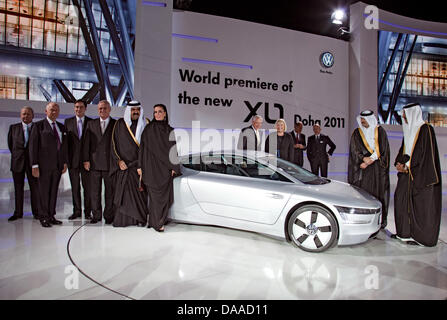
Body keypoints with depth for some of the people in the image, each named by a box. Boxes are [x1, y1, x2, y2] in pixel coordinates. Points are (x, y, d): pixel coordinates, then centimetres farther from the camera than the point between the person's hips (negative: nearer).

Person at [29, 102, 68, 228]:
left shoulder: (62, 127, 14)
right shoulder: (38, 125, -1)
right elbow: (33, 146, -5)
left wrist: (65, 162, 8)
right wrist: (34, 165, -11)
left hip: (57, 165, 5)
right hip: (44, 165, -4)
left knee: (54, 191, 9)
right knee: (44, 191, 1)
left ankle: (51, 216, 17)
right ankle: (43, 217, 12)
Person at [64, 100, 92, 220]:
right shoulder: (68, 121, 9)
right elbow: (65, 140, 6)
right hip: (73, 160, 2)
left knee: (87, 187, 3)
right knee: (75, 187, 8)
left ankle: (87, 212, 13)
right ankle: (76, 211, 19)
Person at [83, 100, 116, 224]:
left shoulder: (116, 124, 3)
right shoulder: (91, 124, 11)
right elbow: (86, 143, 8)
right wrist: (86, 160, 0)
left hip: (110, 163, -2)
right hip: (94, 163, 2)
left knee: (110, 191, 5)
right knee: (94, 191, 7)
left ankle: (108, 216, 16)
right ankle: (96, 215, 19)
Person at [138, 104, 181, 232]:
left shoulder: (170, 131, 8)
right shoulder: (148, 129, 2)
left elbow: (173, 150, 8)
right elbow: (142, 147, 1)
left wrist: (174, 167, 2)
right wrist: (140, 166, -4)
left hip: (165, 167, 3)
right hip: (151, 167, -2)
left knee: (166, 194, 4)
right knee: (156, 194, -3)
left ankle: (162, 218, 19)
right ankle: (157, 223, 4)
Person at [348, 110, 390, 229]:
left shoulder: (380, 132, 6)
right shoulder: (357, 133, 8)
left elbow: (382, 150, -2)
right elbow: (355, 150, 0)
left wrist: (369, 161, -12)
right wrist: (364, 159, -17)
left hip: (378, 168, 0)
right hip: (362, 168, 0)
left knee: (379, 191, 0)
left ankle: (381, 219, 10)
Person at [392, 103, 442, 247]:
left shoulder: (426, 129, -9)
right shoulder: (408, 129, 15)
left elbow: (425, 153, -15)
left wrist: (407, 166, -14)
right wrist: (399, 163, -2)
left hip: (421, 173, -8)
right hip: (407, 172, 8)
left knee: (420, 204, -3)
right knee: (401, 199, 7)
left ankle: (420, 236, 6)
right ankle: (405, 232, 17)